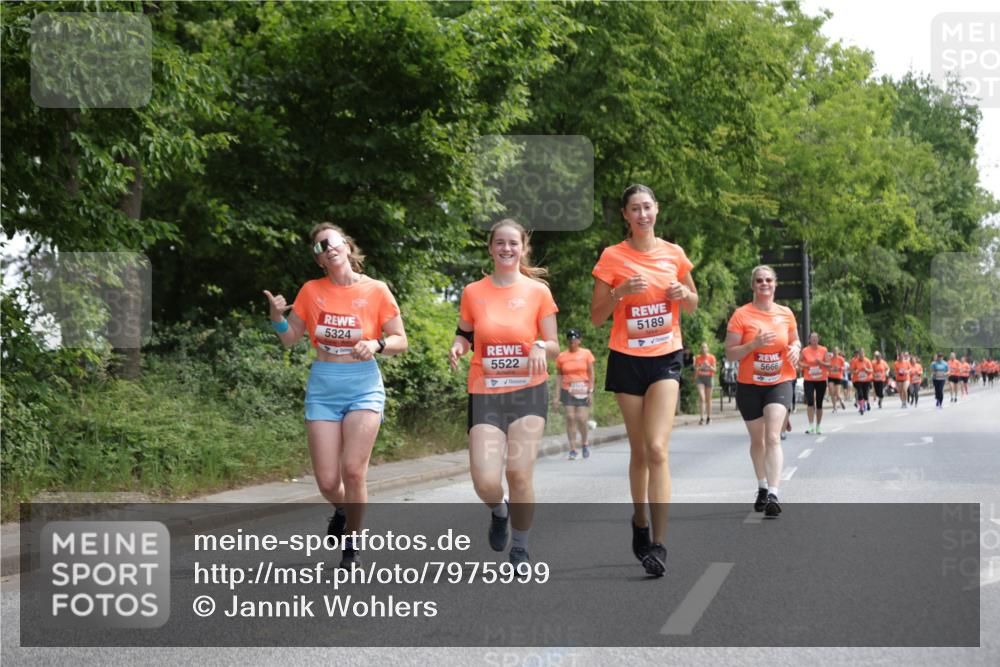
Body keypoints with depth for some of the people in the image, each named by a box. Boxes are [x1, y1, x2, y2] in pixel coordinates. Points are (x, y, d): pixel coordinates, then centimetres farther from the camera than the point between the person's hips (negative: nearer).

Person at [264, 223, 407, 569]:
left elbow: (400, 341, 3)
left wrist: (376, 344, -17)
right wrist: (277, 314, -8)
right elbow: (289, 338, 11)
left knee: (353, 470, -14)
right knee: (327, 481, -2)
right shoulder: (311, 291, 4)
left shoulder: (376, 290, -2)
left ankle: (351, 545, 7)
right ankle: (342, 510, 35)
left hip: (363, 385, -2)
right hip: (322, 387, 2)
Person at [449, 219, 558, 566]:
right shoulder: (473, 292, 3)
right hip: (485, 394, 1)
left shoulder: (538, 291, 0)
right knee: (485, 481, -11)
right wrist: (458, 345, -8)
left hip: (528, 392, -1)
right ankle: (499, 512, 26)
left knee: (520, 474, -9)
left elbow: (553, 347, 5)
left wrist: (540, 347, -18)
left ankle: (519, 549, 14)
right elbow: (464, 335, 15)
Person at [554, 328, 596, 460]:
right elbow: (559, 375, 6)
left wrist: (590, 391, -5)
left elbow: (591, 373, 3)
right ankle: (572, 450, -3)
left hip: (583, 391, -1)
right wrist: (558, 394, 0)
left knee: (581, 419, -8)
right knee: (570, 418, -7)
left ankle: (584, 444, 19)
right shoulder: (561, 356, 6)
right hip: (567, 390, 1)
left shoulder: (586, 353, 4)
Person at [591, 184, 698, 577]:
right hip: (627, 359, 0)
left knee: (657, 448, -14)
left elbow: (692, 305, 16)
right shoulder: (613, 257, -3)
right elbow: (596, 317, -2)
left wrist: (683, 293, -6)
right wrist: (620, 293, -19)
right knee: (639, 450, 7)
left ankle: (658, 544, -15)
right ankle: (640, 523, 30)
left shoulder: (673, 254, 4)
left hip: (666, 357, 0)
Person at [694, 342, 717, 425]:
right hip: (700, 378, 0)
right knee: (702, 398, -13)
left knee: (708, 399, 8)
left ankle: (709, 417, 19)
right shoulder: (698, 358, 3)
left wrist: (709, 366, -16)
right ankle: (702, 418, -16)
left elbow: (714, 370, -3)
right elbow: (695, 369, 14)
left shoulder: (712, 357, 0)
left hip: (709, 378, 0)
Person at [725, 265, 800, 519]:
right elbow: (730, 353, -7)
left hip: (780, 382, 0)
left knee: (773, 437, -16)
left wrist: (795, 349, -5)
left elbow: (795, 340, 18)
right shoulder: (741, 315, -7)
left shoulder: (786, 313, 2)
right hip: (749, 385, 0)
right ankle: (762, 488, 34)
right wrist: (754, 344, -23)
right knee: (757, 440, 13)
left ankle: (773, 495, -22)